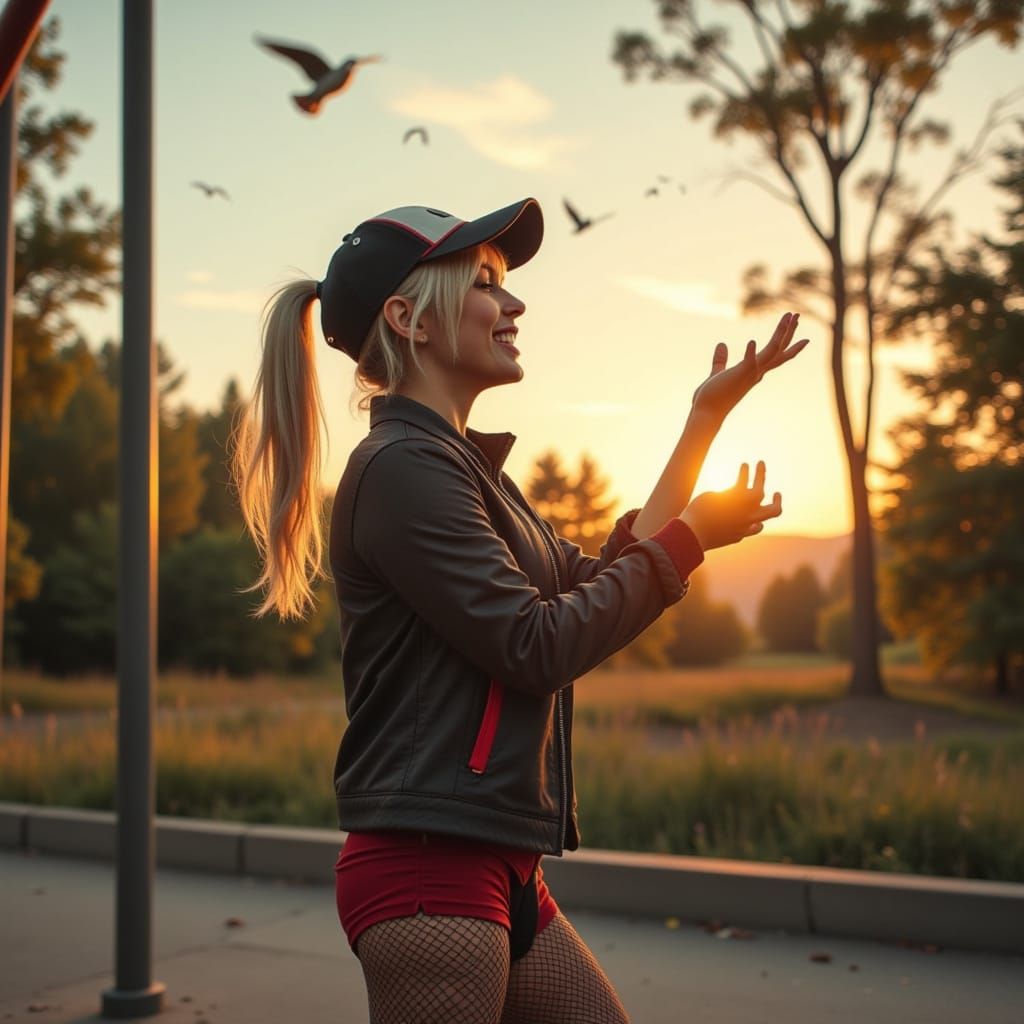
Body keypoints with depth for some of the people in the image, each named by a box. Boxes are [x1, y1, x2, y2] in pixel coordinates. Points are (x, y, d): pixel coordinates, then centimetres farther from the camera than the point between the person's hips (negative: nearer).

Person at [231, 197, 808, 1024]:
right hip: (428, 870, -9)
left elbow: (597, 584, 17)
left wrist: (706, 419, 17)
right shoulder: (403, 468, -14)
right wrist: (688, 538, -6)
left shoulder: (465, 466, 16)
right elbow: (536, 645, -17)